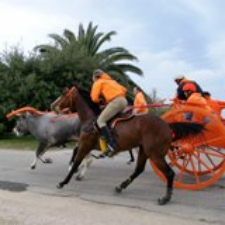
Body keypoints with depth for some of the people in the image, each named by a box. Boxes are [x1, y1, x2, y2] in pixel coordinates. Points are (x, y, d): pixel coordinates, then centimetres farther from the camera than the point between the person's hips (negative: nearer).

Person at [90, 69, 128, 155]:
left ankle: (112, 145, -24)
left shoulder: (97, 83, 10)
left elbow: (94, 98, 0)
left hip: (115, 102, -8)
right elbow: (124, 90, 28)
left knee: (100, 121, -9)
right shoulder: (111, 81, 31)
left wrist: (100, 101, 19)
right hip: (124, 101, 8)